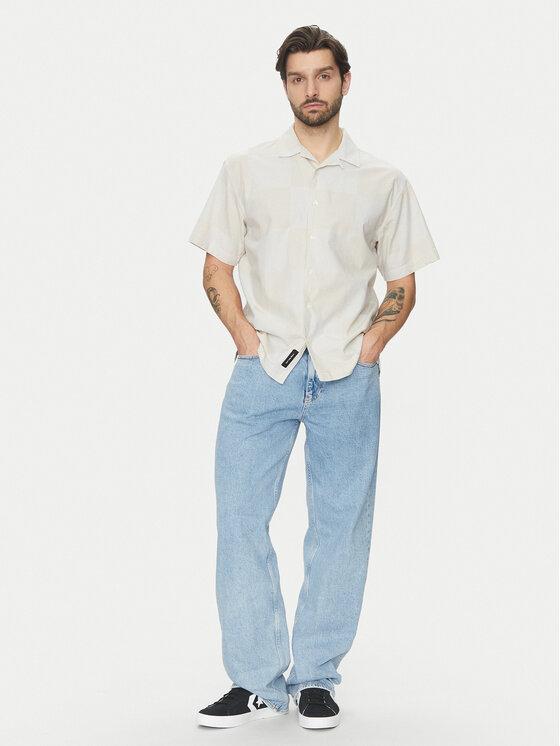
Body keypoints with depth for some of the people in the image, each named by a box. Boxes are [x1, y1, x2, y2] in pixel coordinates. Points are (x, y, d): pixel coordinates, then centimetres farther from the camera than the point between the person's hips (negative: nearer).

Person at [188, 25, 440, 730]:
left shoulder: (384, 183, 9)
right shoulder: (245, 170, 9)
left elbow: (402, 285, 13)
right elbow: (216, 268, 10)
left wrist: (370, 346, -1)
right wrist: (247, 340, -2)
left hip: (347, 379, 0)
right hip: (262, 373, 0)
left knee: (339, 527, 3)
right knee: (240, 520, -4)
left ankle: (316, 678, 15)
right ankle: (256, 680, 6)